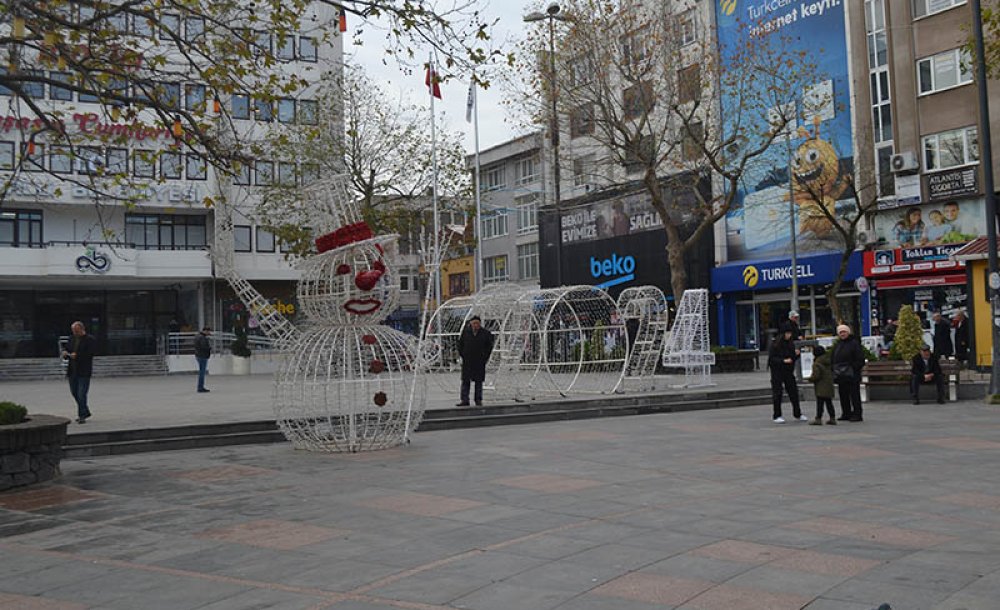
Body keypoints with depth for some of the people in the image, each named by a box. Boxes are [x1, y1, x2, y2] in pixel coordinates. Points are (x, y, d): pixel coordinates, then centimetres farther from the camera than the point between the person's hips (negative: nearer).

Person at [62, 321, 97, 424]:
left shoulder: (90, 340, -7)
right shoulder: (71, 339, 14)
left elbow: (90, 354, -16)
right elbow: (67, 350, 20)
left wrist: (77, 356, -25)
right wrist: (65, 353, -4)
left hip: (84, 372, -7)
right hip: (72, 371, 7)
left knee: (81, 394, -8)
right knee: (74, 393, 14)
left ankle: (82, 416, 0)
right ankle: (85, 412, 29)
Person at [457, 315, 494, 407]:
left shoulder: (485, 333, -1)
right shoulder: (465, 332, 1)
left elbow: (489, 346, 7)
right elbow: (460, 344, 11)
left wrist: (485, 357, 1)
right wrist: (462, 355, 4)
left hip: (479, 362, -1)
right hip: (467, 361, 1)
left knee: (479, 382, 5)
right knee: (465, 381, 1)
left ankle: (478, 400, 12)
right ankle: (465, 400, 5)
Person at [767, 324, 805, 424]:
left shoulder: (791, 343, 5)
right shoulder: (775, 344, -10)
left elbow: (793, 359, 11)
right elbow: (771, 358, -12)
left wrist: (796, 354, -10)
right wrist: (783, 361, -22)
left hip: (788, 371, 5)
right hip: (777, 372, -5)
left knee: (793, 392, 7)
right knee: (777, 393, -1)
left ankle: (797, 414, 19)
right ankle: (777, 416, 7)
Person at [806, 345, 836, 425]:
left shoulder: (817, 363, -17)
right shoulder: (828, 360, 9)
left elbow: (816, 376, -19)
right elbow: (832, 373, 15)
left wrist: (810, 378, -1)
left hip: (821, 386, -8)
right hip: (829, 385, 8)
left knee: (820, 403, -5)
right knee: (829, 402, 14)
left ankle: (818, 419, -5)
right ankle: (832, 418, 17)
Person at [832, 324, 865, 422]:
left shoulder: (854, 343, -4)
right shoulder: (837, 345, 16)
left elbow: (860, 359, -8)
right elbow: (832, 359, 21)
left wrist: (854, 368, -15)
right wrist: (833, 369, 8)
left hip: (852, 375, -7)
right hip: (840, 375, 7)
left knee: (854, 395, -5)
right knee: (843, 395, 10)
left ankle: (857, 414, -1)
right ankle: (846, 413, 17)